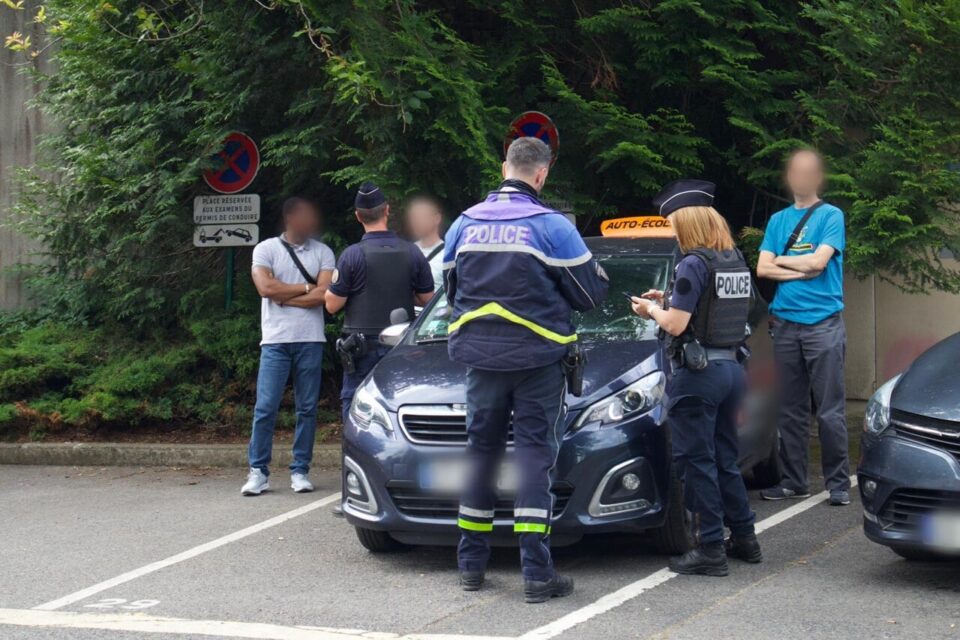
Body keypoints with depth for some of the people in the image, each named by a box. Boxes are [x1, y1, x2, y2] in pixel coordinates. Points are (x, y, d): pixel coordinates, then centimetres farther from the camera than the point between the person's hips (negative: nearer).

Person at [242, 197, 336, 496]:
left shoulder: (322, 253, 9)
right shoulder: (266, 249, 6)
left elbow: (323, 295, -4)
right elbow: (266, 287, -10)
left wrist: (284, 297, -5)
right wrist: (306, 287, -3)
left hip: (310, 340, 2)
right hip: (275, 340, -2)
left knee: (307, 408, 3)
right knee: (266, 407, -6)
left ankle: (300, 471, 10)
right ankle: (258, 472, 0)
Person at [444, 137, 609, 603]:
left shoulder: (465, 223, 4)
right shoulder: (551, 226, -10)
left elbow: (451, 286, 15)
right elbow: (592, 293, -5)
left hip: (479, 355, 4)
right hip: (537, 356, -4)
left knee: (480, 450, 13)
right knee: (535, 454, -2)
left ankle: (471, 565, 18)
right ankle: (537, 575, -5)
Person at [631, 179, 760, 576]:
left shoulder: (695, 263, -14)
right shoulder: (736, 261, 11)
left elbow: (676, 325, -15)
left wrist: (652, 309, 4)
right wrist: (667, 303, 19)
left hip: (698, 373, -8)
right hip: (731, 367, 8)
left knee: (696, 461, -1)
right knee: (724, 459, 18)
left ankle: (711, 550, 0)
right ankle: (744, 538, 24)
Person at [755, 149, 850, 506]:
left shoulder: (831, 216, 2)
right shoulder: (778, 220, 14)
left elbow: (819, 261, -10)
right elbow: (763, 268, 5)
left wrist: (781, 261, 2)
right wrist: (802, 270, -7)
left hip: (824, 324, -4)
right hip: (786, 325, 4)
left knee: (830, 410, -5)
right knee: (791, 410, 8)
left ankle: (838, 483, -1)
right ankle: (793, 482, 14)